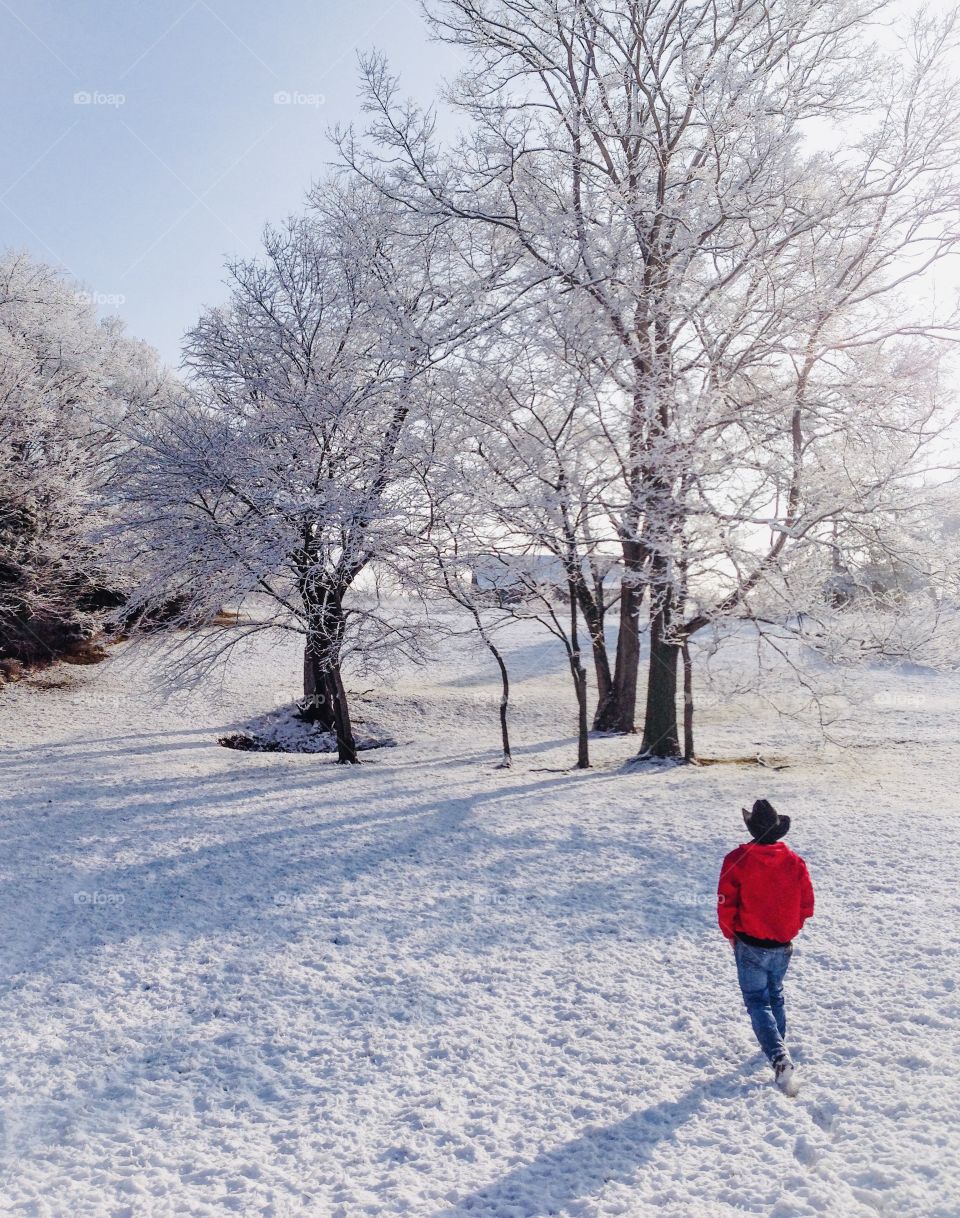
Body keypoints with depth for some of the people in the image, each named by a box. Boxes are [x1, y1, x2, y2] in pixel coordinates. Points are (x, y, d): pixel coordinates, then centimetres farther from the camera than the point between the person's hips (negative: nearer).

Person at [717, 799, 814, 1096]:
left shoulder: (737, 860, -16)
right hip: (783, 946, 4)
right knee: (776, 996, 25)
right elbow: (806, 905, 0)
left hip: (750, 946, -4)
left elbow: (726, 905, -13)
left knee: (758, 1002, 3)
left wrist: (731, 934, 6)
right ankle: (778, 1044, 39)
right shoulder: (795, 861, -6)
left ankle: (779, 1059, -15)